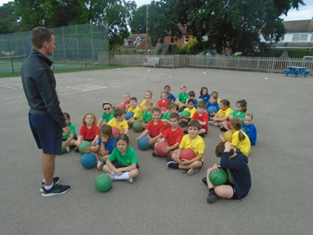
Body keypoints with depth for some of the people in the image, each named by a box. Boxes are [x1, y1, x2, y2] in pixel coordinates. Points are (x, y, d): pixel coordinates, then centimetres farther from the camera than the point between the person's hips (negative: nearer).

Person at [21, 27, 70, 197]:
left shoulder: (28, 62, 5)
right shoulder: (41, 68, -24)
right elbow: (50, 103, -23)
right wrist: (63, 123, -15)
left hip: (34, 113, 9)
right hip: (45, 117, -9)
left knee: (46, 151, 23)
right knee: (50, 153, 7)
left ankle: (47, 180, 39)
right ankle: (48, 187, 24)